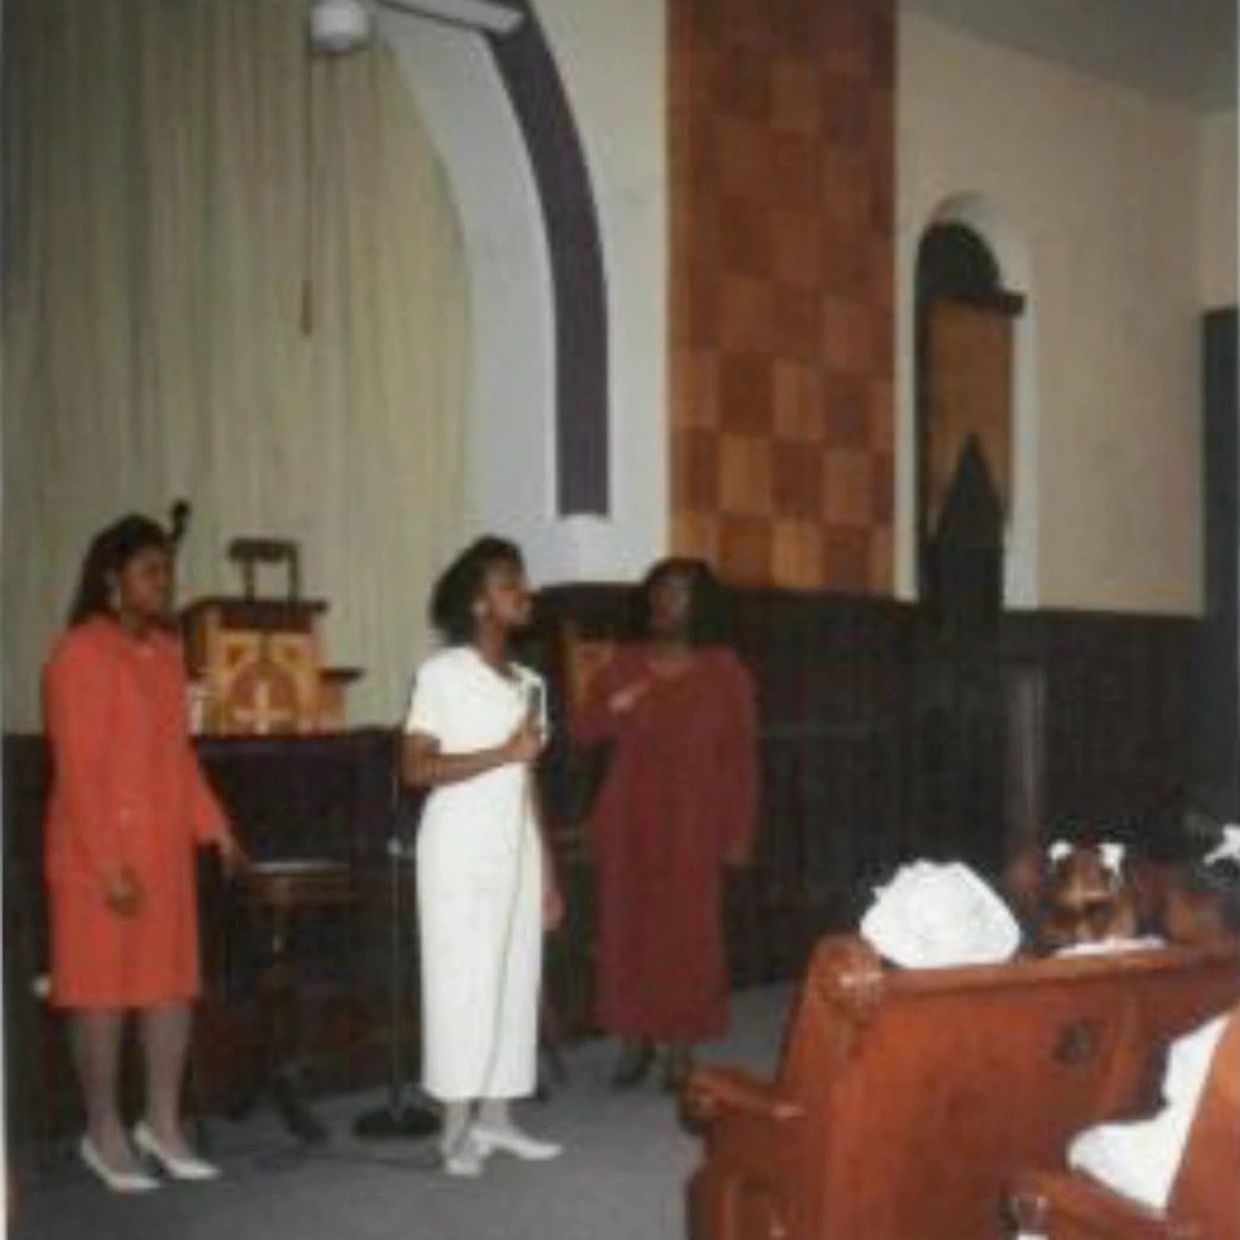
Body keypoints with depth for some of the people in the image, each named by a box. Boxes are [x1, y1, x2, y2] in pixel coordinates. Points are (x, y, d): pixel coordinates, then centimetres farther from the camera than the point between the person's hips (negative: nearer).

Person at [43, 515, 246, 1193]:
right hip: (97, 853, -7)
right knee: (101, 989, 3)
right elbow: (77, 771, -16)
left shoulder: (166, 651, 9)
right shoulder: (79, 654, -13)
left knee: (172, 983, 10)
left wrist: (216, 829, 11)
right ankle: (104, 1133, 17)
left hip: (166, 849, 7)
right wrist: (110, 867, -19)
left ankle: (162, 1123, 22)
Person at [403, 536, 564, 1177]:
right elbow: (417, 769, -15)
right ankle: (456, 1126, 4)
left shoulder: (528, 682, 12)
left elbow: (528, 782, 14)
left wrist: (549, 872, 11)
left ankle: (493, 1116, 15)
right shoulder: (442, 673, -7)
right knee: (461, 979, -4)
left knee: (515, 978, 6)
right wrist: (505, 751, -20)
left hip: (516, 847, 7)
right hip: (461, 850, -6)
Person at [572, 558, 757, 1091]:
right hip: (627, 818, 2)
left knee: (687, 930, -3)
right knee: (628, 925, 3)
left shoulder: (725, 671, 0)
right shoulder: (625, 664, 6)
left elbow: (740, 757, 0)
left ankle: (681, 1048, 9)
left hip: (692, 823, -2)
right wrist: (610, 711, -16)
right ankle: (635, 1040, 16)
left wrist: (738, 833, -4)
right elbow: (582, 732, 6)